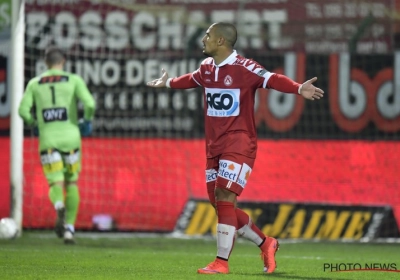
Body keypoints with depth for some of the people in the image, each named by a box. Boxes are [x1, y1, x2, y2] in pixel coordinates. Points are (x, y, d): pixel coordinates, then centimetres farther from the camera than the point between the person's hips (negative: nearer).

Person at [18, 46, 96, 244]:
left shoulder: (34, 84, 8)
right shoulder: (74, 80, 3)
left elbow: (24, 110, -3)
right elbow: (89, 104, -12)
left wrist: (34, 125, 17)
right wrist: (87, 122, 8)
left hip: (48, 141, 0)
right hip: (71, 139, 0)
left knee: (56, 185, -1)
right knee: (72, 184, 18)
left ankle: (59, 207, -38)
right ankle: (69, 230, 14)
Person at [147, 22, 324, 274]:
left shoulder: (244, 68, -14)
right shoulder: (206, 68, 10)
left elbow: (272, 80, -27)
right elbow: (192, 79, 33)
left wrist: (299, 89, -45)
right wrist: (168, 83, 51)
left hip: (239, 144, -8)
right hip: (215, 146, 8)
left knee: (224, 199, -15)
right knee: (221, 204, 8)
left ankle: (222, 262, -10)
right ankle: (266, 244, 24)